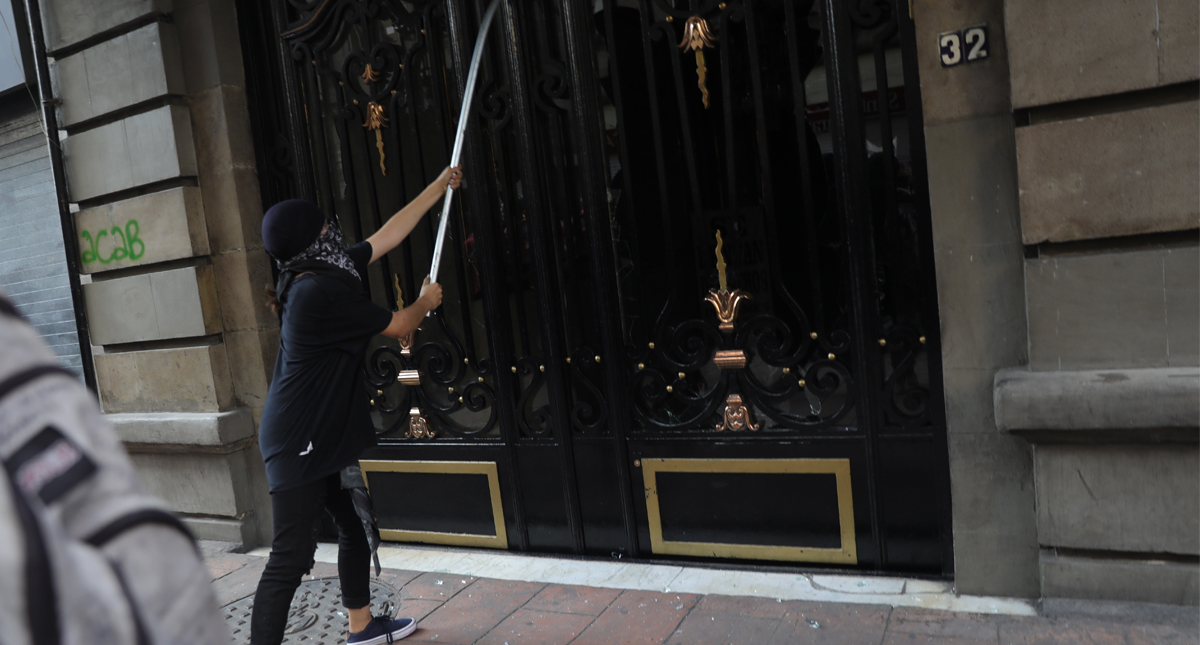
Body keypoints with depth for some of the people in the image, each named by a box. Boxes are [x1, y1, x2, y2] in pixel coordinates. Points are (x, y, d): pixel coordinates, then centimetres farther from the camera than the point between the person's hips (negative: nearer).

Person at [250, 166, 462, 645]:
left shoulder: (327, 274, 5)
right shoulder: (320, 292, -23)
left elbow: (389, 234, 14)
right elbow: (397, 326, -11)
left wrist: (439, 187, 21)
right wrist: (427, 301, 11)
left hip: (326, 434, 10)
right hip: (298, 441, -10)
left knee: (354, 528, 21)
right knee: (291, 557, -7)